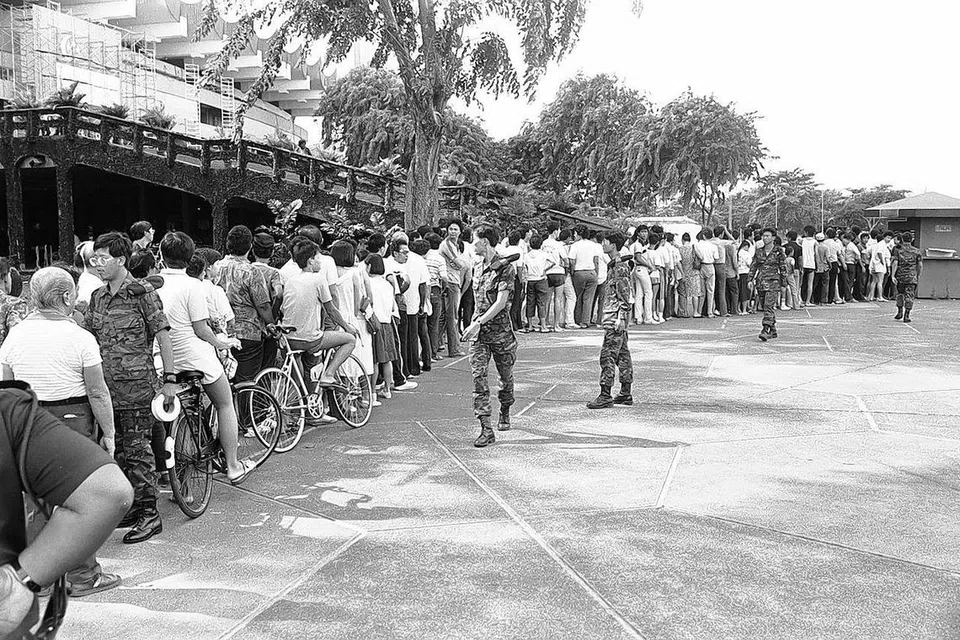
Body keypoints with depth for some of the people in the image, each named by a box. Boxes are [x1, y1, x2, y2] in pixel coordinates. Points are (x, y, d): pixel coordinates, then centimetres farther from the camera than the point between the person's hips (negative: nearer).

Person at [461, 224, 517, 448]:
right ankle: (486, 428, -10)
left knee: (506, 375, 11)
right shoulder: (479, 267, 11)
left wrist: (477, 324, -22)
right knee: (478, 376, -8)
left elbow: (500, 303, -18)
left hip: (501, 330, -5)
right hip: (478, 331, 5)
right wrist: (475, 324, 16)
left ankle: (505, 414, 37)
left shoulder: (505, 268, -11)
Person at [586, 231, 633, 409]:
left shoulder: (620, 267, -13)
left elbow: (624, 296, -17)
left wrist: (620, 317, -21)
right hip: (612, 317, 10)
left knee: (607, 355, -11)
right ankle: (626, 393, 18)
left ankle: (605, 395, -10)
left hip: (615, 317, -10)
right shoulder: (613, 265, 17)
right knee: (622, 354, 12)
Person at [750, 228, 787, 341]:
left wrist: (784, 284, 0)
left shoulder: (778, 251, -2)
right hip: (761, 282, 5)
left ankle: (765, 330, -21)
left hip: (773, 282, -5)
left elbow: (783, 268, 1)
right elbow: (753, 266, 11)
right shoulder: (759, 252, 9)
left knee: (769, 306, -15)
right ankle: (773, 331, 21)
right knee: (764, 307, 9)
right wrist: (750, 280, 1)